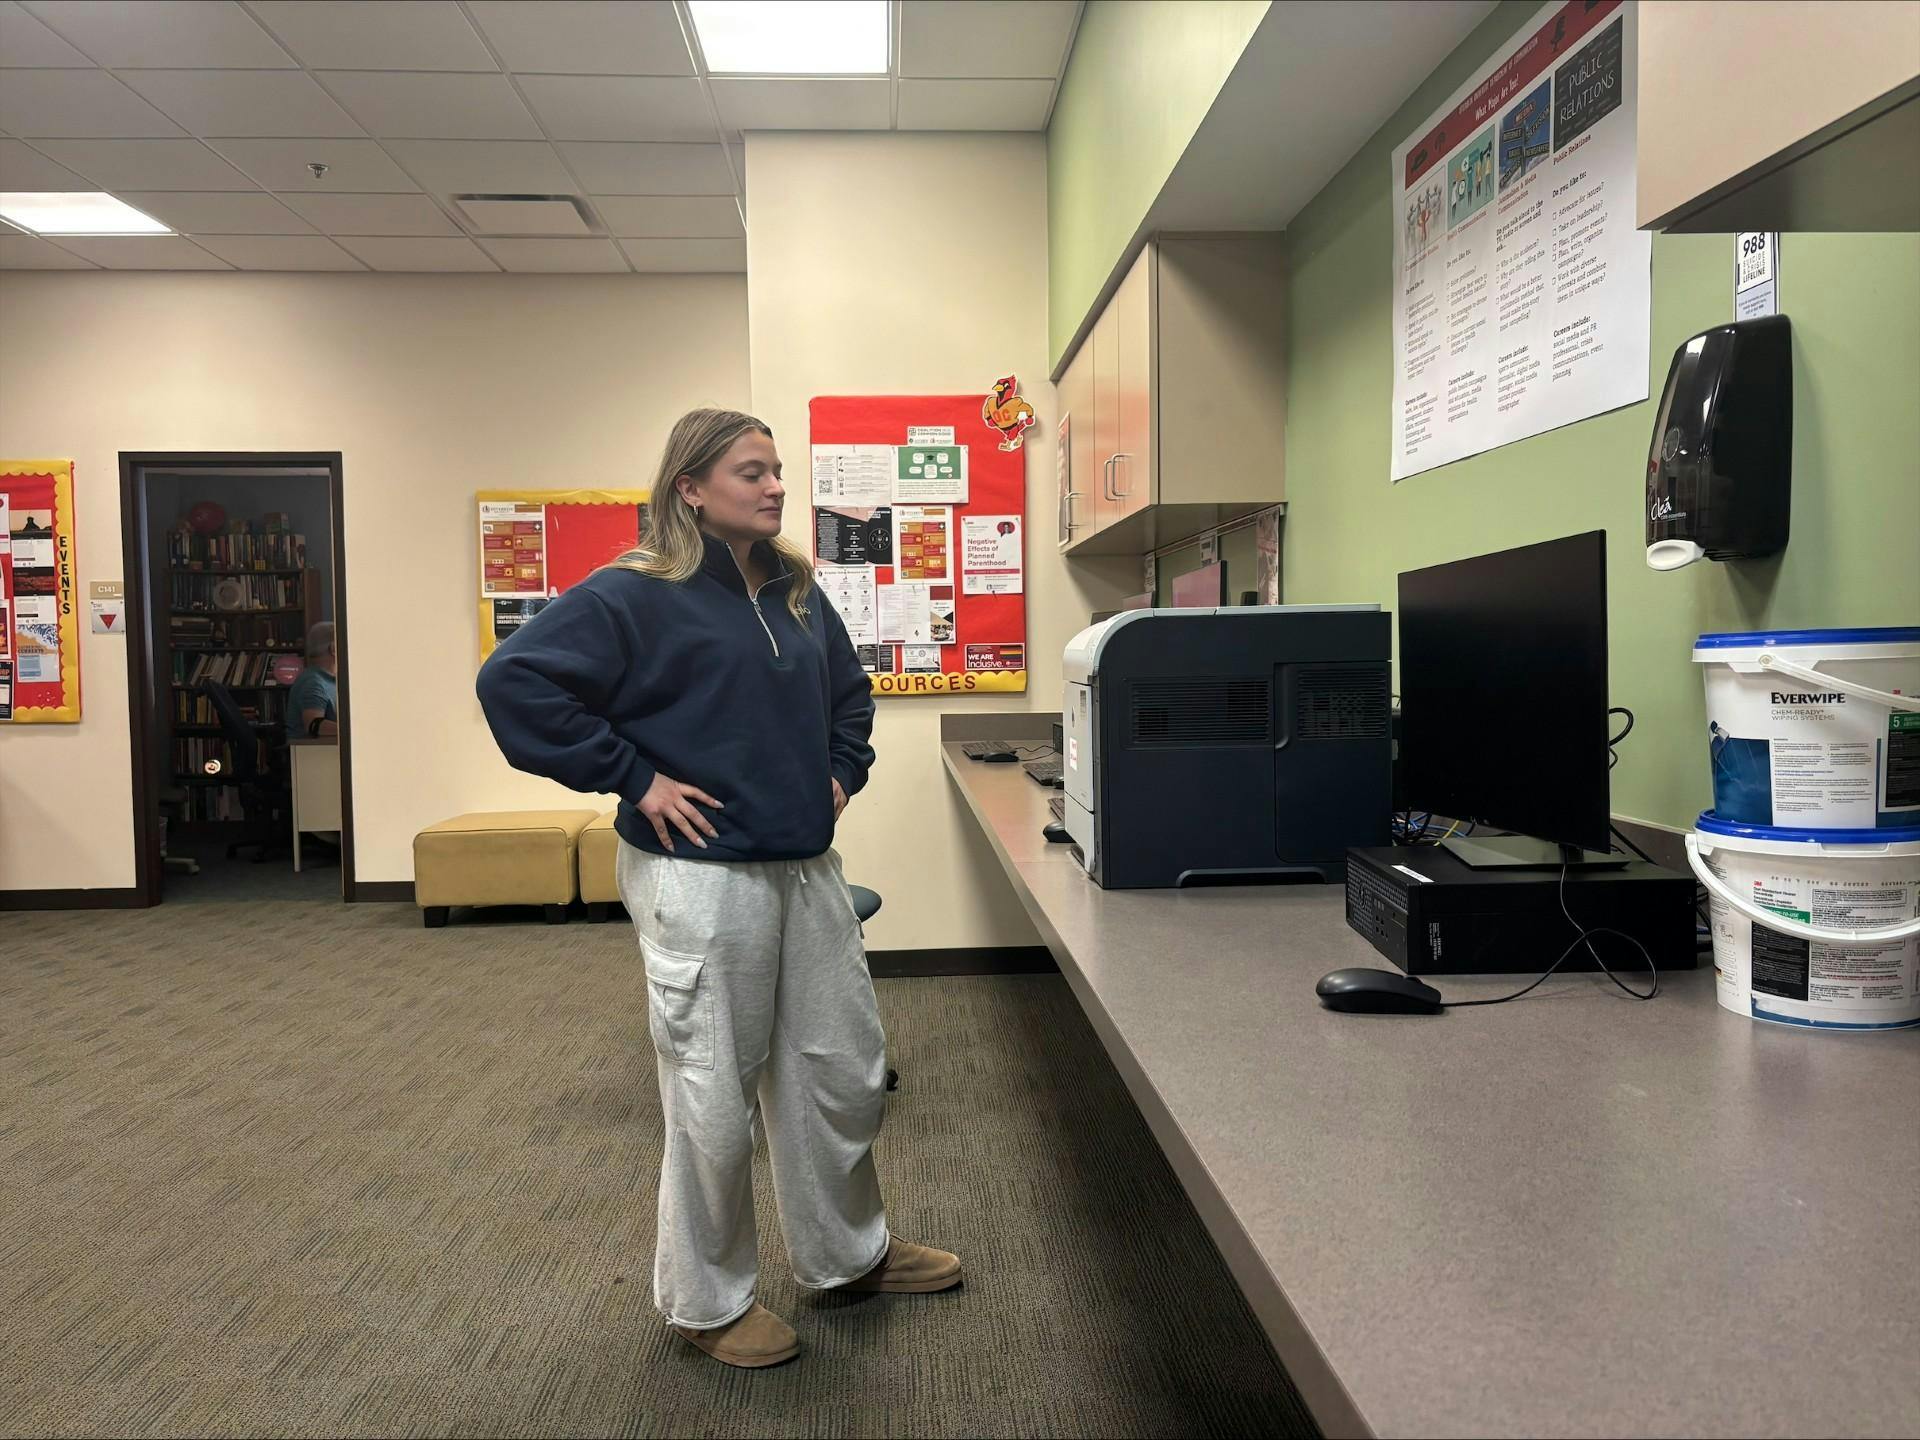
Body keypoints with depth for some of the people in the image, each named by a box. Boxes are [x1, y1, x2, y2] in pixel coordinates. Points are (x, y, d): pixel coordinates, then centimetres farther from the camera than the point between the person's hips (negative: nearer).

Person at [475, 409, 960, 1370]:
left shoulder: (796, 593, 11)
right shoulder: (635, 596, -11)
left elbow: (848, 691, 27)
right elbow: (515, 680, -18)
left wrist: (841, 770, 11)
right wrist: (632, 778, -18)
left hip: (808, 870, 7)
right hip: (702, 878, -7)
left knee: (844, 1070, 16)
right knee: (715, 1096, 6)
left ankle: (848, 1252, 38)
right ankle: (706, 1300, 28)